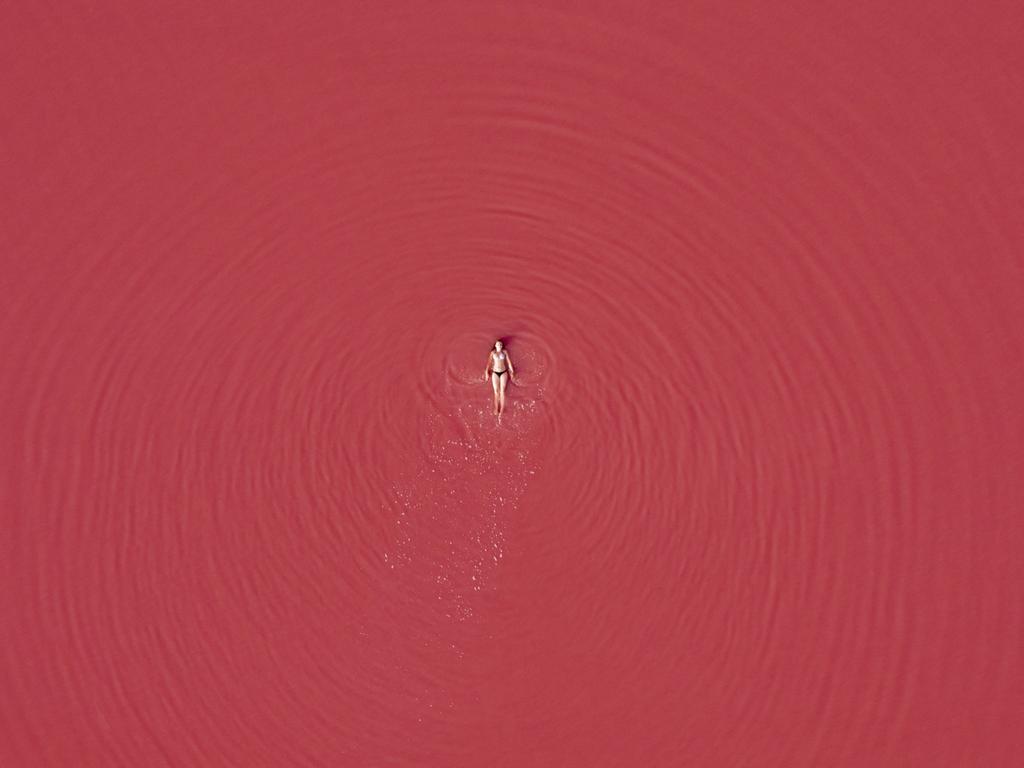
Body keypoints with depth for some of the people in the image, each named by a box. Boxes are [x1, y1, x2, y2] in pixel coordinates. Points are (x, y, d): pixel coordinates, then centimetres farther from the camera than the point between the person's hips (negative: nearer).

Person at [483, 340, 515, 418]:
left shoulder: (504, 352, 5)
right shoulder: (492, 352, 4)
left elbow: (509, 361, 6)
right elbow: (489, 362, 0)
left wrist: (512, 371, 4)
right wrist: (486, 372, -8)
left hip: (503, 372, 0)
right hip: (495, 373, 0)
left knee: (502, 391, -4)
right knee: (496, 391, -1)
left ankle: (502, 410, -4)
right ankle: (496, 409, 2)